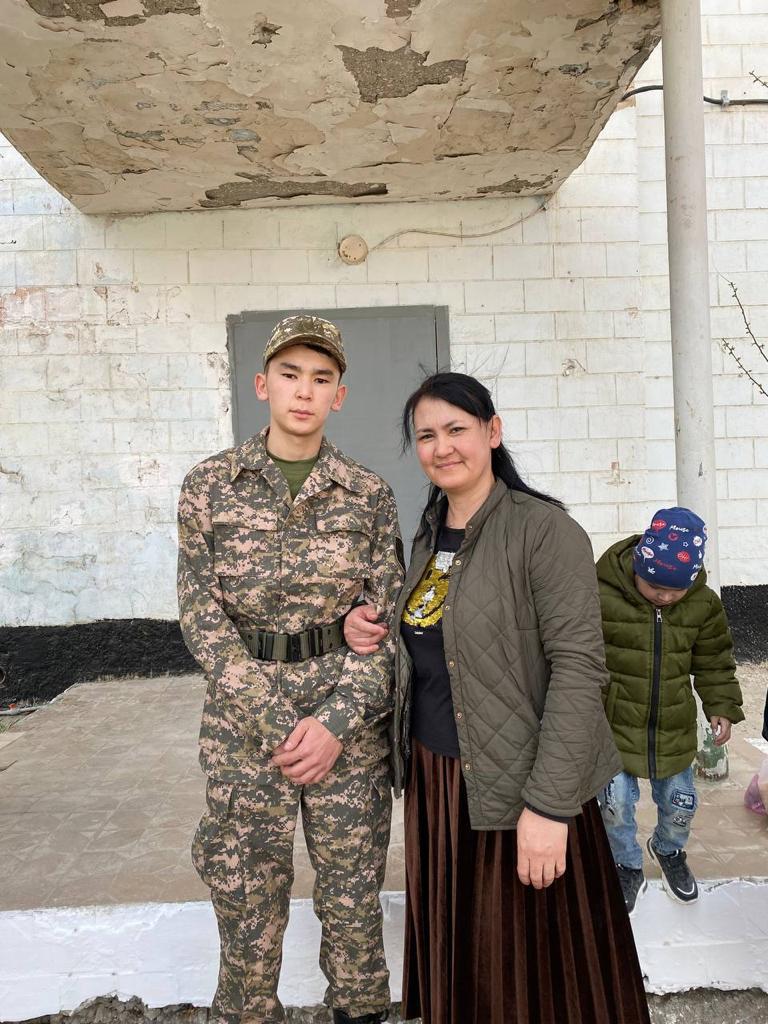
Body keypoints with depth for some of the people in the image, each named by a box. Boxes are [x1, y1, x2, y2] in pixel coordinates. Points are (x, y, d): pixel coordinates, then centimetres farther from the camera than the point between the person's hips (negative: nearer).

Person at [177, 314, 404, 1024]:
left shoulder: (369, 495, 0)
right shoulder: (208, 487, -2)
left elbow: (384, 618, 0)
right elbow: (202, 617, -5)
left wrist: (337, 720, -12)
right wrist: (277, 722, -11)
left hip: (351, 721, 1)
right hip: (243, 724, 0)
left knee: (354, 891, 13)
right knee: (247, 897, 12)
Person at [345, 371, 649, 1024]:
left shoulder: (544, 531, -15)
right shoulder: (428, 536, 7)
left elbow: (579, 668, -19)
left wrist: (549, 805, -22)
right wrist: (368, 626, -1)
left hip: (518, 789, -6)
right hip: (433, 780, 7)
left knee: (534, 971, 11)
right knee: (454, 955, 21)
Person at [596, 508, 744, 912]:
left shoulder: (703, 604, -8)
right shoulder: (602, 594, -21)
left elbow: (714, 661, 7)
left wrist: (722, 707, 2)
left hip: (674, 725, 3)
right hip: (614, 723, -3)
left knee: (679, 801, 15)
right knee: (615, 803, 0)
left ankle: (668, 849, 48)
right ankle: (627, 867, 29)